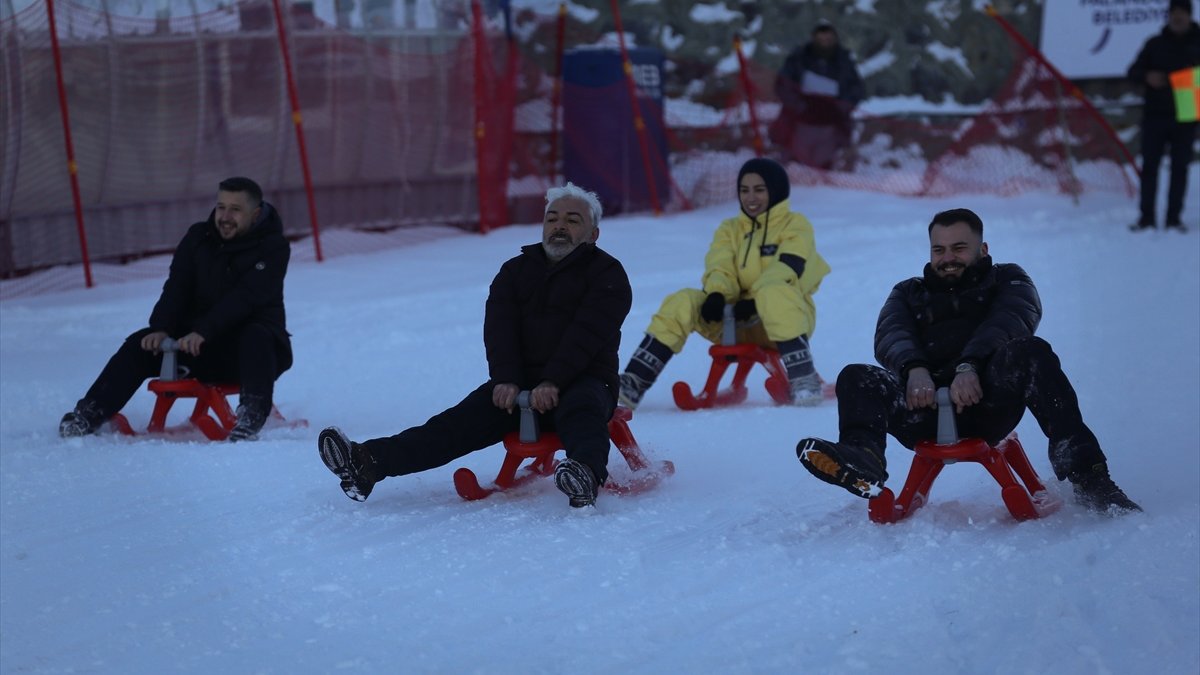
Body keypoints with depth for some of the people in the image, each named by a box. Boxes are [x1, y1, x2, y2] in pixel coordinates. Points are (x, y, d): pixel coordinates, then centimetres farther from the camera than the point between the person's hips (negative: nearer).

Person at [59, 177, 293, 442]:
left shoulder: (273, 247, -11)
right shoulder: (198, 238, 6)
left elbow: (245, 298, -24)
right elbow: (176, 288, -3)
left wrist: (204, 332, -35)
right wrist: (161, 328, -22)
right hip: (200, 342, 5)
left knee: (256, 337, -38)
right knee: (141, 344, -12)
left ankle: (252, 416, -49)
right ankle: (89, 414, -15)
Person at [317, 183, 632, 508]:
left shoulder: (607, 273, 4)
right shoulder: (515, 271, 18)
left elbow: (586, 333, -12)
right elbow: (498, 328, 2)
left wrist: (553, 382, -27)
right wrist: (506, 380, -17)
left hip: (582, 381, -4)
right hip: (521, 381, 4)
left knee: (581, 410, -40)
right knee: (462, 422, -17)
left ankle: (587, 474, -72)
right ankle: (369, 463, -37)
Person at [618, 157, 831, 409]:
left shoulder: (796, 225, 4)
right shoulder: (730, 230, 17)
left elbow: (785, 272, -13)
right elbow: (720, 269, 0)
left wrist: (754, 301, -27)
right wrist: (716, 295, -23)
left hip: (785, 318, -4)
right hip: (737, 323, 4)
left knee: (775, 292, -38)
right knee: (681, 303, -18)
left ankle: (803, 379, -36)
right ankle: (633, 384, -22)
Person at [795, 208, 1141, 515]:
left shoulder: (1006, 280, 23)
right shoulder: (908, 293, 30)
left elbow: (1007, 323, -1)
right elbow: (890, 337, 7)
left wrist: (969, 366, -24)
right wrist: (914, 369, -19)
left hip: (986, 402, -2)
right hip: (925, 405, 2)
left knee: (1031, 353, -31)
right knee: (855, 377, -21)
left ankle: (1084, 473, -41)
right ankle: (863, 458, -53)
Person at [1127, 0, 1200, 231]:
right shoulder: (1155, 44, 8)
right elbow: (1133, 71, 8)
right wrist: (1147, 76, -13)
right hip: (1155, 115, 1)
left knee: (1180, 168, 1)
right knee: (1149, 166, 0)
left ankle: (1174, 218, 5)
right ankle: (1146, 217, 3)